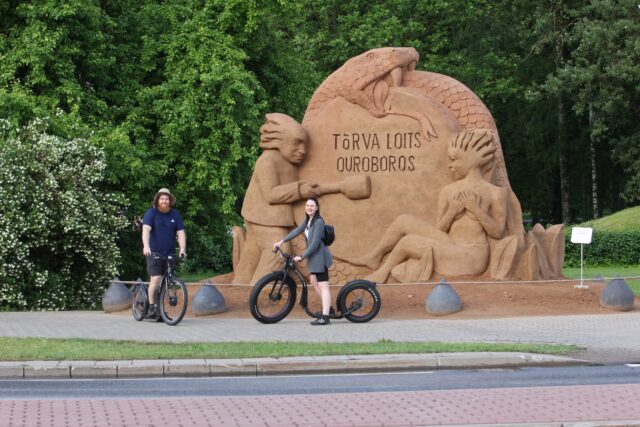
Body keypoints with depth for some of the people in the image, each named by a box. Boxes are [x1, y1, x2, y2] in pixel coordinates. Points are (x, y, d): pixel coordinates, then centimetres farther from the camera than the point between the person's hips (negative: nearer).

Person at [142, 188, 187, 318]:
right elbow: (146, 229, -18)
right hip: (154, 253, -3)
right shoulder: (151, 213, -4)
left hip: (170, 254, 3)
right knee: (156, 279, -15)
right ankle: (151, 307, -3)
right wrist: (146, 246, -35)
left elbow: (181, 233, 2)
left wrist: (182, 249, -13)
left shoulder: (175, 215, 6)